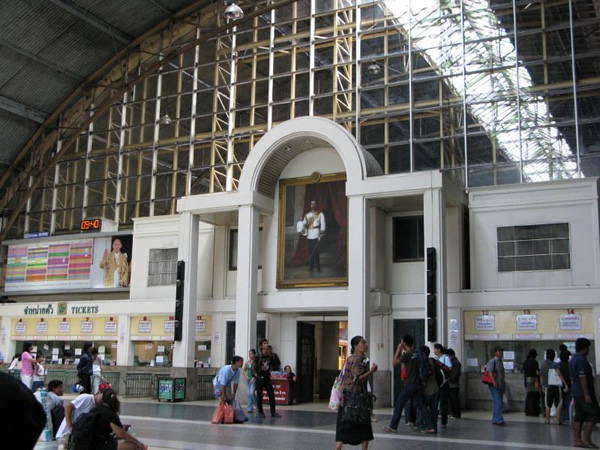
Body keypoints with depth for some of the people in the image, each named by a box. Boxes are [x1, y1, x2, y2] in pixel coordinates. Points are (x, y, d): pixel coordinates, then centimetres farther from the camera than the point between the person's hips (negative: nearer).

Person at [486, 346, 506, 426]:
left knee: (498, 403, 11)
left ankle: (495, 420, 17)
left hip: (501, 385, 8)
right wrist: (494, 382, -24)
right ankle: (499, 420, -14)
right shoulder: (492, 361, -9)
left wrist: (503, 383, 20)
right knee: (498, 403, -13)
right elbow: (489, 372, -17)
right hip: (494, 386, -8)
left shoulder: (501, 361, 15)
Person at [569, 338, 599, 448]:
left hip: (575, 392, 10)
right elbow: (582, 377, -20)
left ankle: (577, 440, 8)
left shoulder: (572, 360, 16)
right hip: (583, 392, -10)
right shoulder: (582, 359, -15)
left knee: (579, 416, 9)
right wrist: (586, 394, -21)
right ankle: (586, 437, -8)